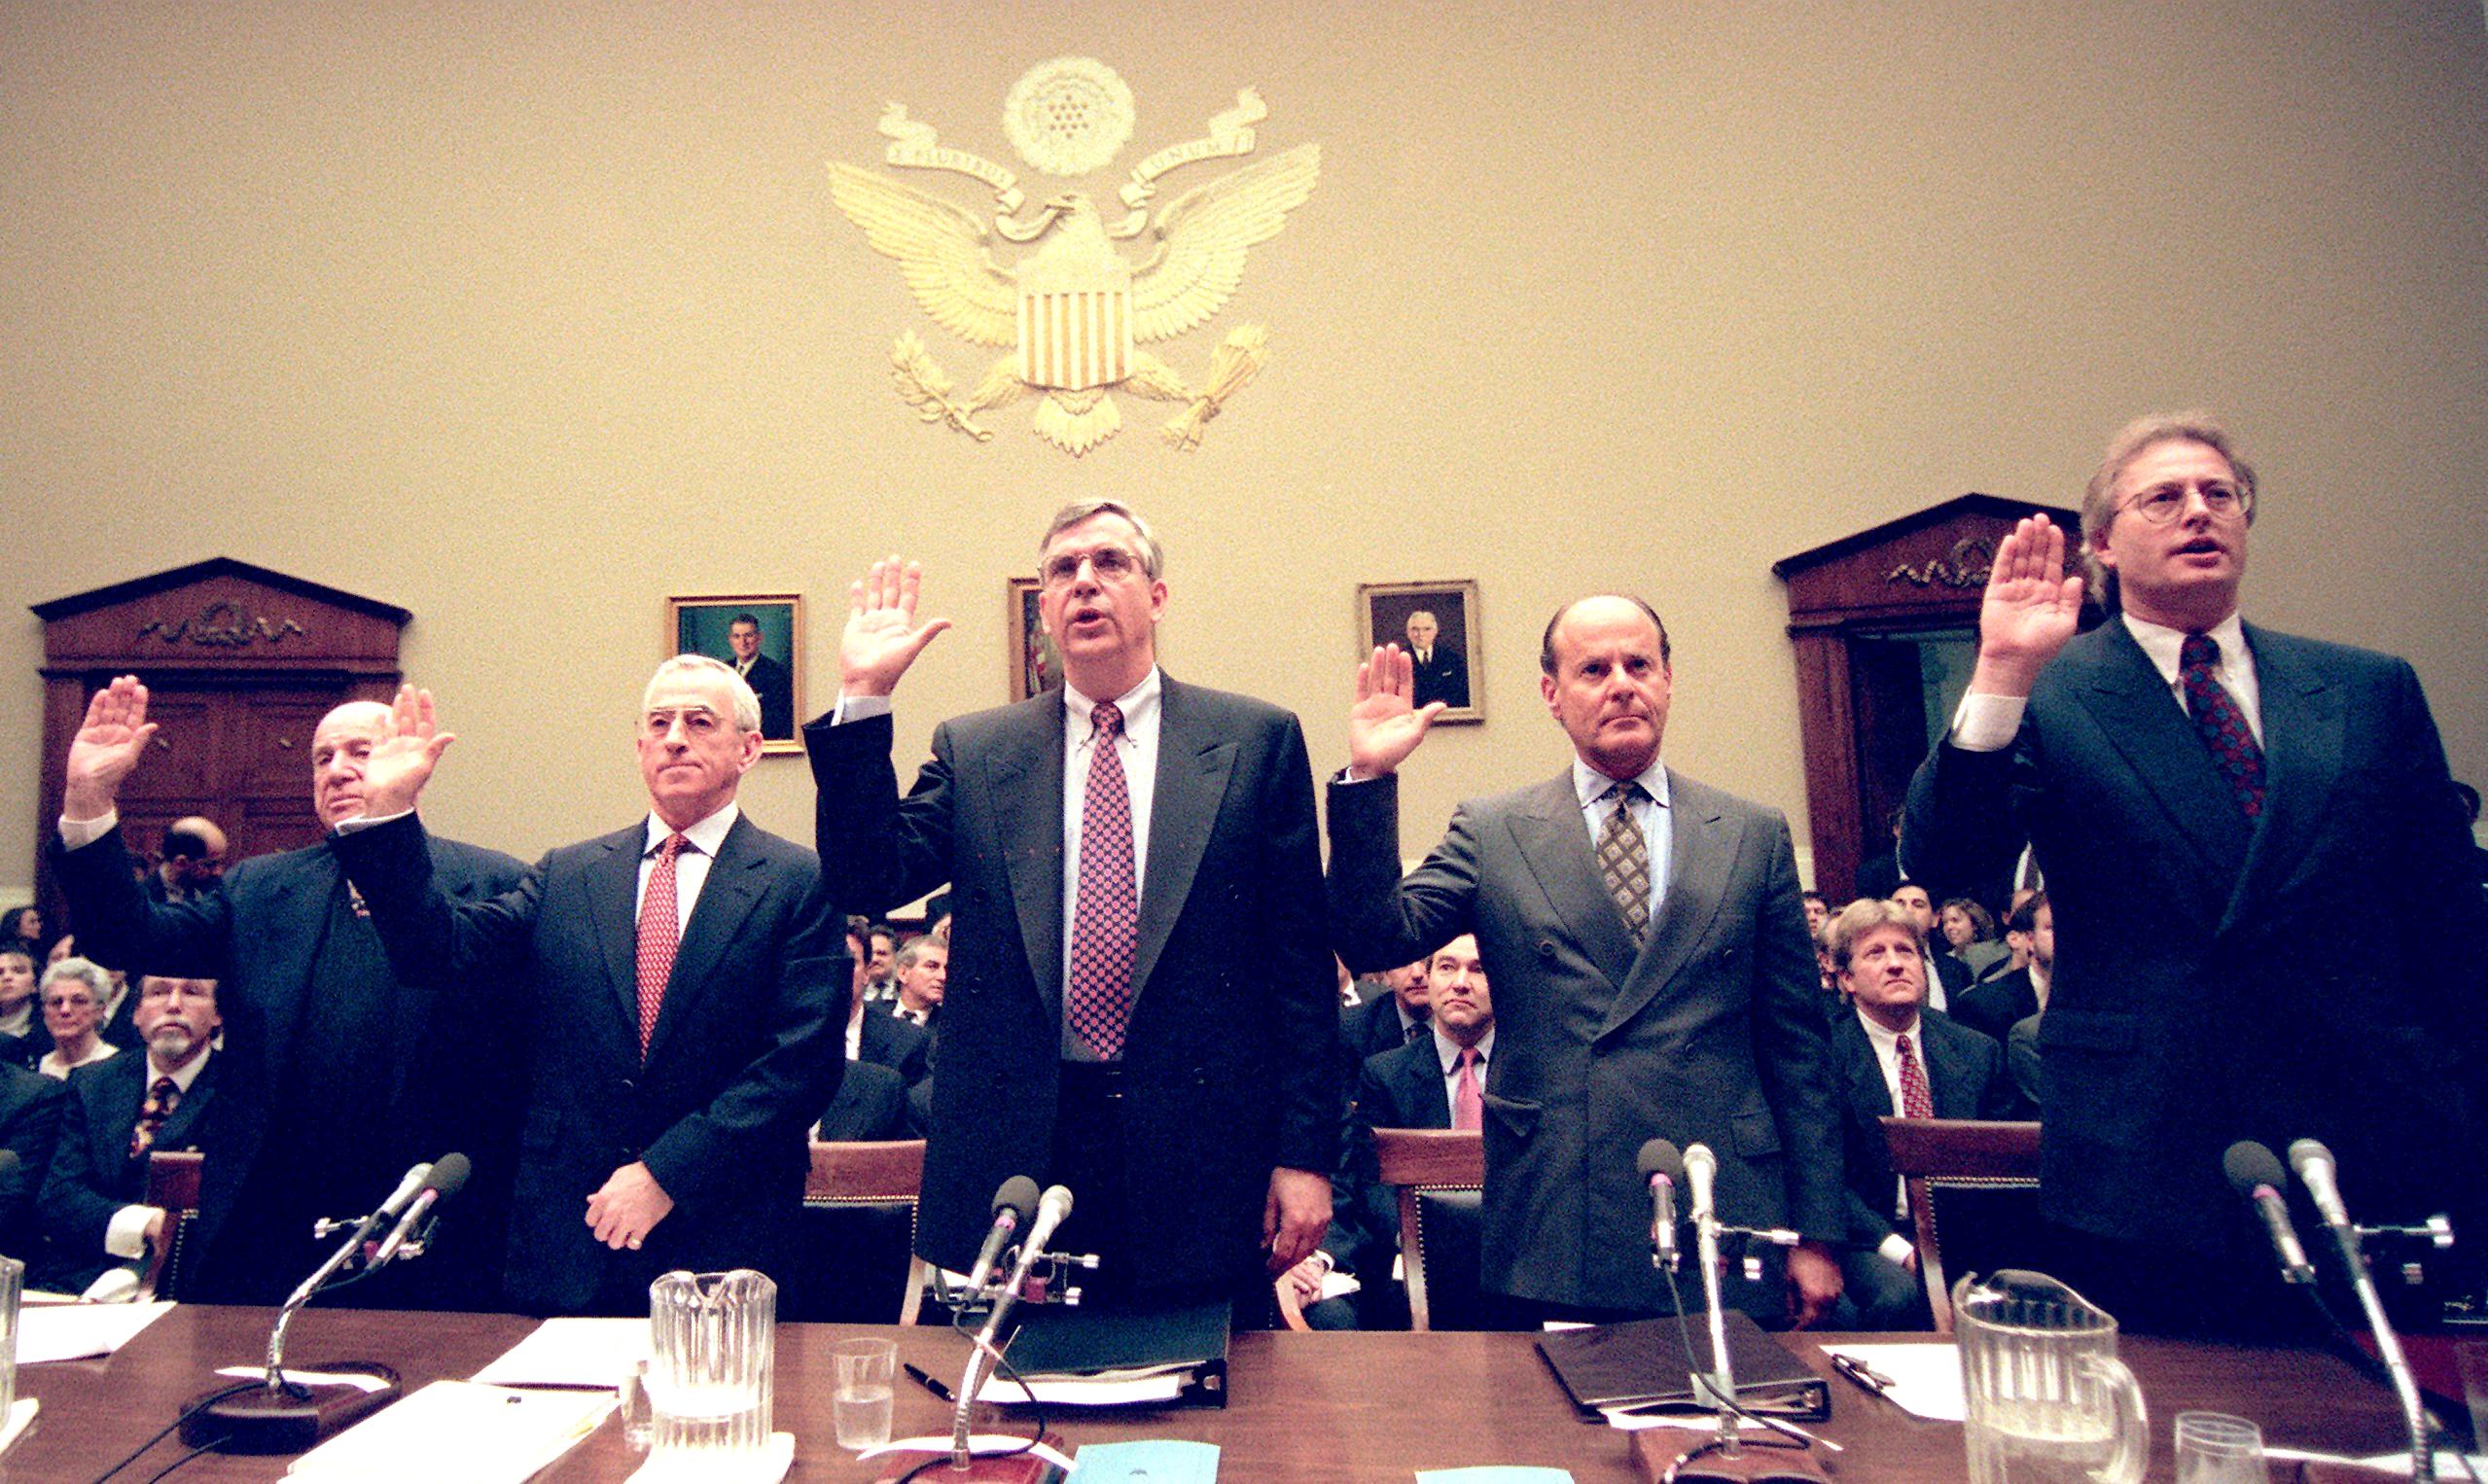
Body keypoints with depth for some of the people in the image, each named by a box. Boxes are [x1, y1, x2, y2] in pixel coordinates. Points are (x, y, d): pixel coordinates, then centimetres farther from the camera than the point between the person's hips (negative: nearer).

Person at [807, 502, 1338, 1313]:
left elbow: (1301, 963, 0)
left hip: (1199, 1156, -1)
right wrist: (863, 697, -9)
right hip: (1018, 1154, 1)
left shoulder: (1257, 741, 2)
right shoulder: (973, 751, 8)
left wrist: (1306, 1154, -3)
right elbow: (871, 880, -3)